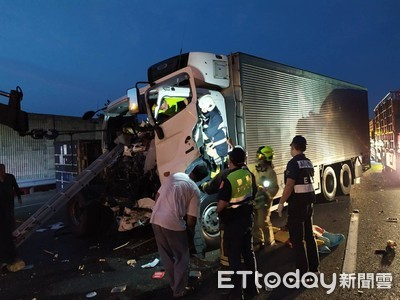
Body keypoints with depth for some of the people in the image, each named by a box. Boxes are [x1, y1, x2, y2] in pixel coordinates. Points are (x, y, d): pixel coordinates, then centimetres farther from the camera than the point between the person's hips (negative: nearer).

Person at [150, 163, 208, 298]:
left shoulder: (175, 175, 12)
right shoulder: (195, 190, -2)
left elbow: (157, 197, 15)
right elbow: (191, 220, -3)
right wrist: (191, 229, 18)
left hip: (155, 219, 6)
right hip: (173, 224, -6)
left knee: (166, 256, 22)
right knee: (182, 257, 16)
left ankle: (174, 284, 38)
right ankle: (179, 290, 25)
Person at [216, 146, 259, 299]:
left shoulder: (228, 178, -23)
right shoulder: (250, 174, -2)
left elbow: (222, 203, -19)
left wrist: (218, 212, 2)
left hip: (232, 222, -7)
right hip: (247, 218, 7)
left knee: (234, 257, 5)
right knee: (248, 252, 18)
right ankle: (252, 286, 30)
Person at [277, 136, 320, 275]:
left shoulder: (293, 162, -16)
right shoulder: (309, 162, 9)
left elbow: (289, 186, -22)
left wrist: (281, 203, -14)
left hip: (297, 202, -8)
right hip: (309, 200, 9)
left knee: (296, 238, 0)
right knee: (309, 235, 18)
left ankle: (302, 270, 6)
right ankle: (314, 267, 28)